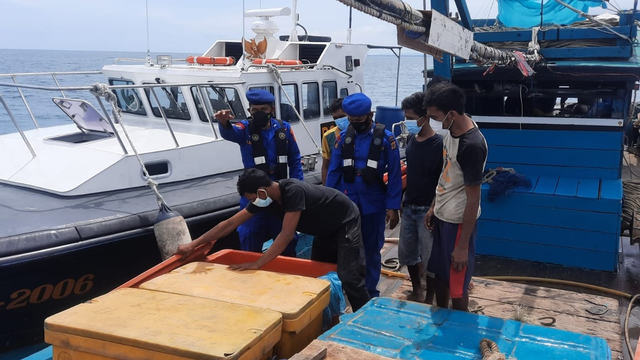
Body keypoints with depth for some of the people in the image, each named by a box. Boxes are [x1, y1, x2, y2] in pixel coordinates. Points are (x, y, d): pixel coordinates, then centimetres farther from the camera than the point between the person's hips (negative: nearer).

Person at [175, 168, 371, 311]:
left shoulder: (294, 191, -37)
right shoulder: (265, 197, -12)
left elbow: (287, 235, -38)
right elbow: (230, 223, -9)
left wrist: (257, 264, -37)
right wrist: (193, 244, -10)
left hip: (346, 222, -8)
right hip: (326, 228, 8)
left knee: (348, 277, -15)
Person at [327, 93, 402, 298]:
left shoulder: (385, 138, -6)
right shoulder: (344, 137, 1)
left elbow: (395, 176, -6)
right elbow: (334, 171, 4)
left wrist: (393, 207, -10)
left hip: (373, 205, -2)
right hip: (346, 204, 2)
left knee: (371, 250, 11)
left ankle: (370, 293, 26)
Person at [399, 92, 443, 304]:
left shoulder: (438, 144, -16)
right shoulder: (411, 140, 5)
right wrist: (403, 202, 15)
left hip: (427, 209, -7)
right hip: (409, 207, 7)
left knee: (429, 258, 4)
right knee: (407, 253, 15)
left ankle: (429, 300, 19)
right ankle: (417, 292, 34)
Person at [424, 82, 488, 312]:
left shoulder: (472, 145, -28)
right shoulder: (451, 132, -1)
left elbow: (473, 198, -24)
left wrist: (463, 245, -20)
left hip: (458, 222, -9)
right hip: (442, 217, 9)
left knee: (456, 285, 7)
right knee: (439, 273, 23)